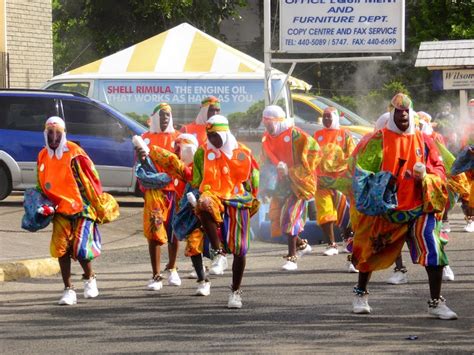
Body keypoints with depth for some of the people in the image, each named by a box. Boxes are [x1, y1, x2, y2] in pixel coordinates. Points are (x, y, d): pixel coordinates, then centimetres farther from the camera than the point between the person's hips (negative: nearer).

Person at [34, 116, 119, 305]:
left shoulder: (74, 153, -12)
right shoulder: (43, 156, 6)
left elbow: (92, 179, -8)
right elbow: (42, 185, 19)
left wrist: (100, 208, -7)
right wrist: (45, 205, 5)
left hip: (82, 207, -5)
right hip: (61, 209, 5)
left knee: (80, 249, -9)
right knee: (60, 248, -5)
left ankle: (89, 278, 22)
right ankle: (68, 290, 7)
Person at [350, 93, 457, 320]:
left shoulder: (424, 141, 3)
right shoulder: (379, 140, -3)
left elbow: (439, 171, 7)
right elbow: (360, 169, 0)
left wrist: (425, 175, -15)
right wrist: (375, 195, -10)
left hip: (419, 207, 1)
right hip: (385, 208, -1)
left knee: (433, 249, -14)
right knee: (372, 251, 12)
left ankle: (436, 303, -7)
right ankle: (360, 293, 36)